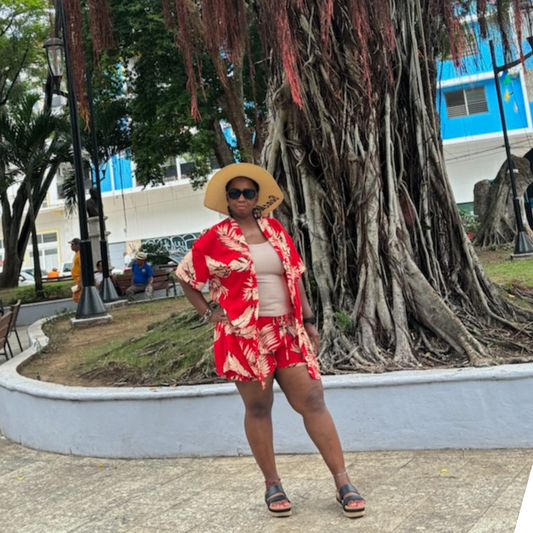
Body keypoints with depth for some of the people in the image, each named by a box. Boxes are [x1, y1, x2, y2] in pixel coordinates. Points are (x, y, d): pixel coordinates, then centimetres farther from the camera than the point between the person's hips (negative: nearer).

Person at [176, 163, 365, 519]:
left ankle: (343, 482, 8)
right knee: (258, 408, 6)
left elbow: (295, 277, 12)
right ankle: (273, 485, 21)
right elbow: (186, 276, 7)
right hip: (244, 335, -3)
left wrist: (309, 320, 8)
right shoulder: (216, 238, -1)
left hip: (285, 330, 3)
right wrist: (208, 312, -2)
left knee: (312, 400, 0)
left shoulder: (276, 231, 9)